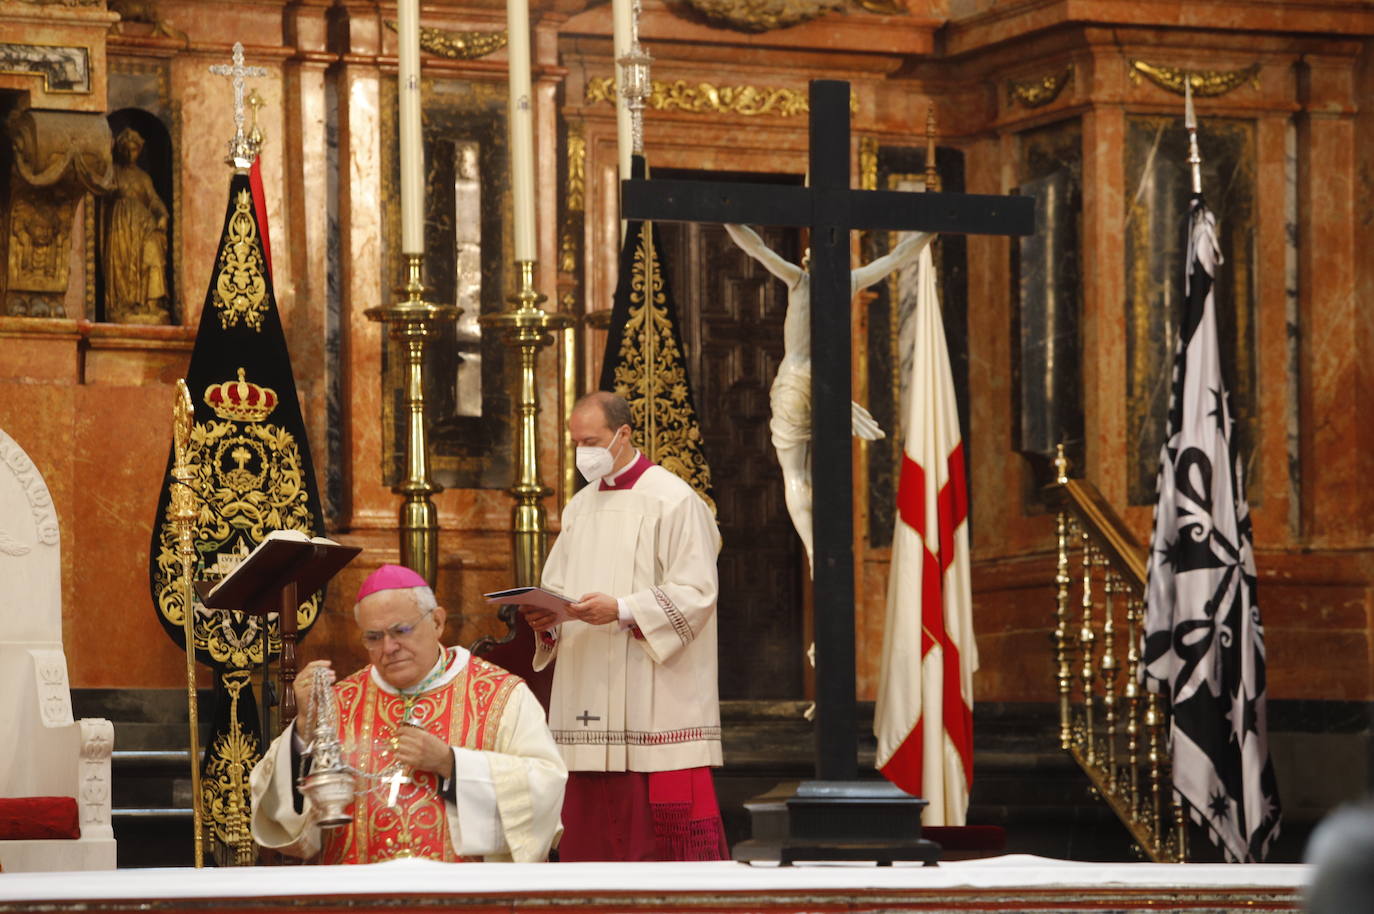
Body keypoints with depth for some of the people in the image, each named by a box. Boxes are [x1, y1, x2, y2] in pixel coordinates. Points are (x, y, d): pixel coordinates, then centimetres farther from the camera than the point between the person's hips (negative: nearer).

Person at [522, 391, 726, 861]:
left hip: (657, 697, -7)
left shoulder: (674, 501, -5)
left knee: (668, 820, -10)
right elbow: (558, 589, 18)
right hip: (590, 699, 7)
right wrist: (545, 616, -5)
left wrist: (622, 610, -22)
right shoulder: (579, 508, 17)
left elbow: (696, 594, -12)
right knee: (589, 821, 3)